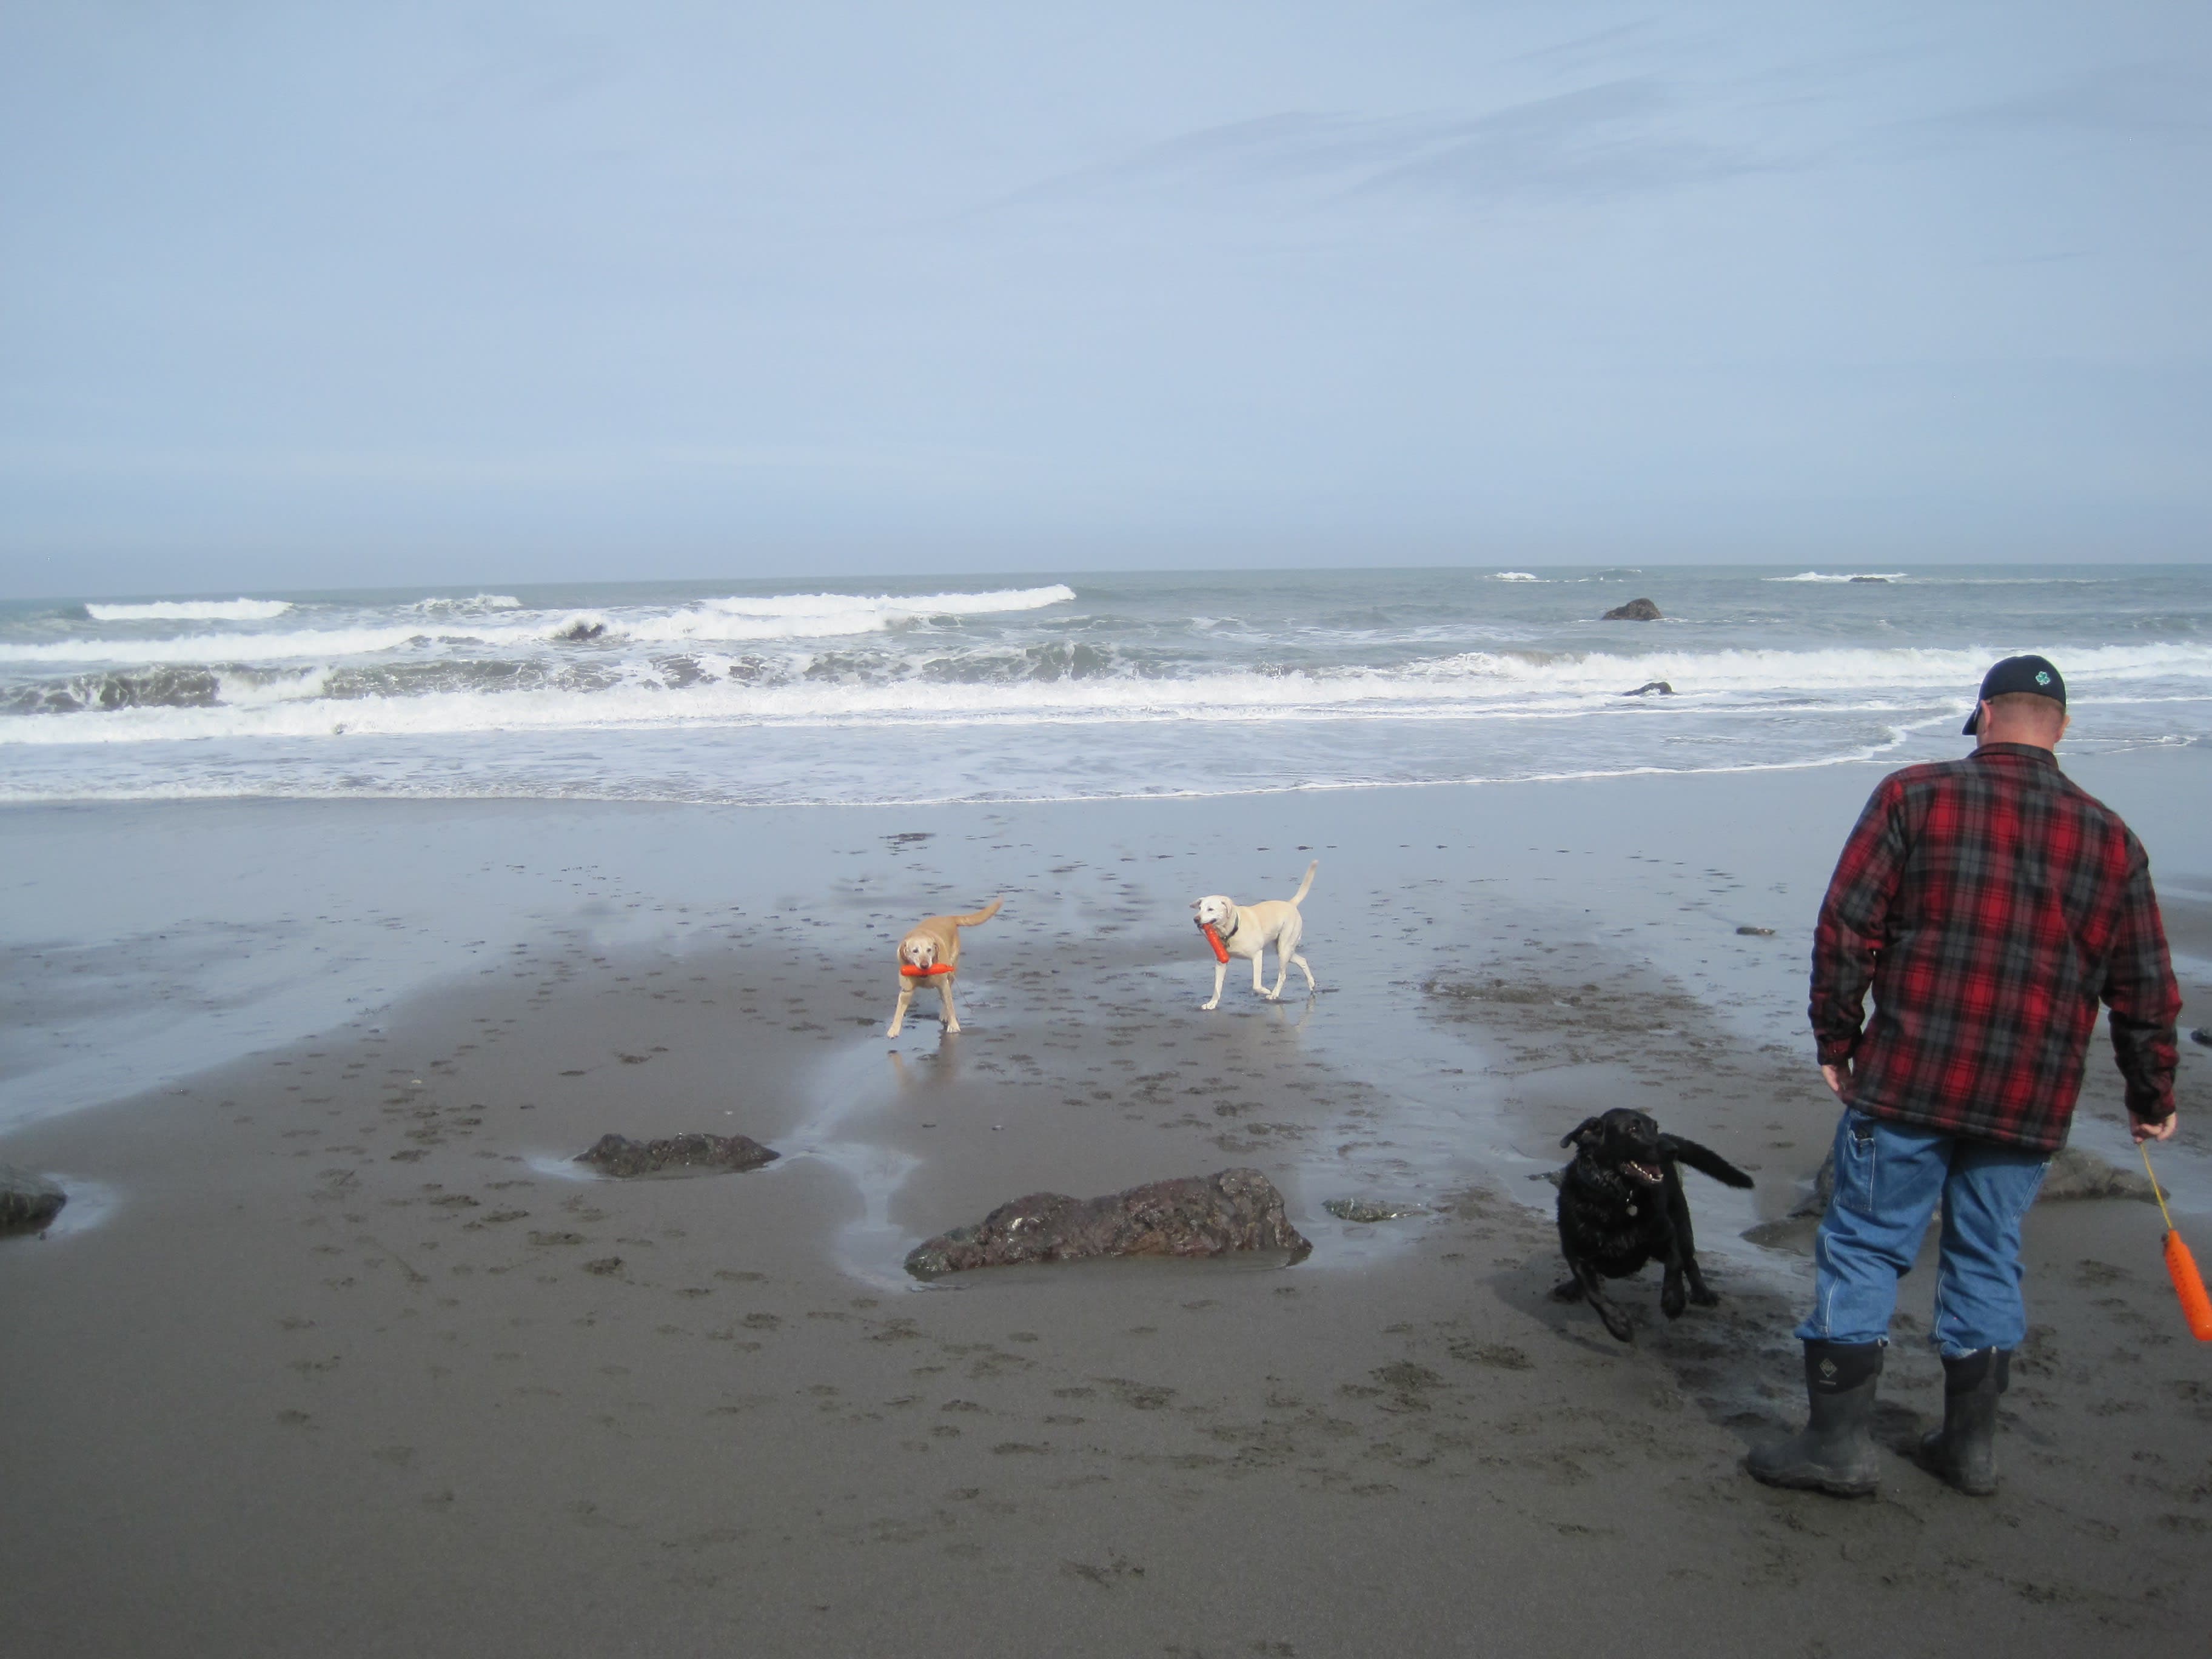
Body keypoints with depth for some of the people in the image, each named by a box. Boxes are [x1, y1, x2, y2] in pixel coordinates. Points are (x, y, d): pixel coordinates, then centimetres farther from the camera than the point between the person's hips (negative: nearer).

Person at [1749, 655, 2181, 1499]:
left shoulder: (1915, 795, -4)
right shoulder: (2110, 838, 6)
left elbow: (1845, 928, -7)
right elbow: (2145, 991, 11)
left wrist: (1836, 1039, 3)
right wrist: (2152, 1097, 22)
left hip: (1907, 1082, -3)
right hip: (2029, 1106, 4)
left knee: (1864, 1247, 5)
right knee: (1988, 1259, 16)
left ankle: (1839, 1439, 8)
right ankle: (1970, 1444, 25)